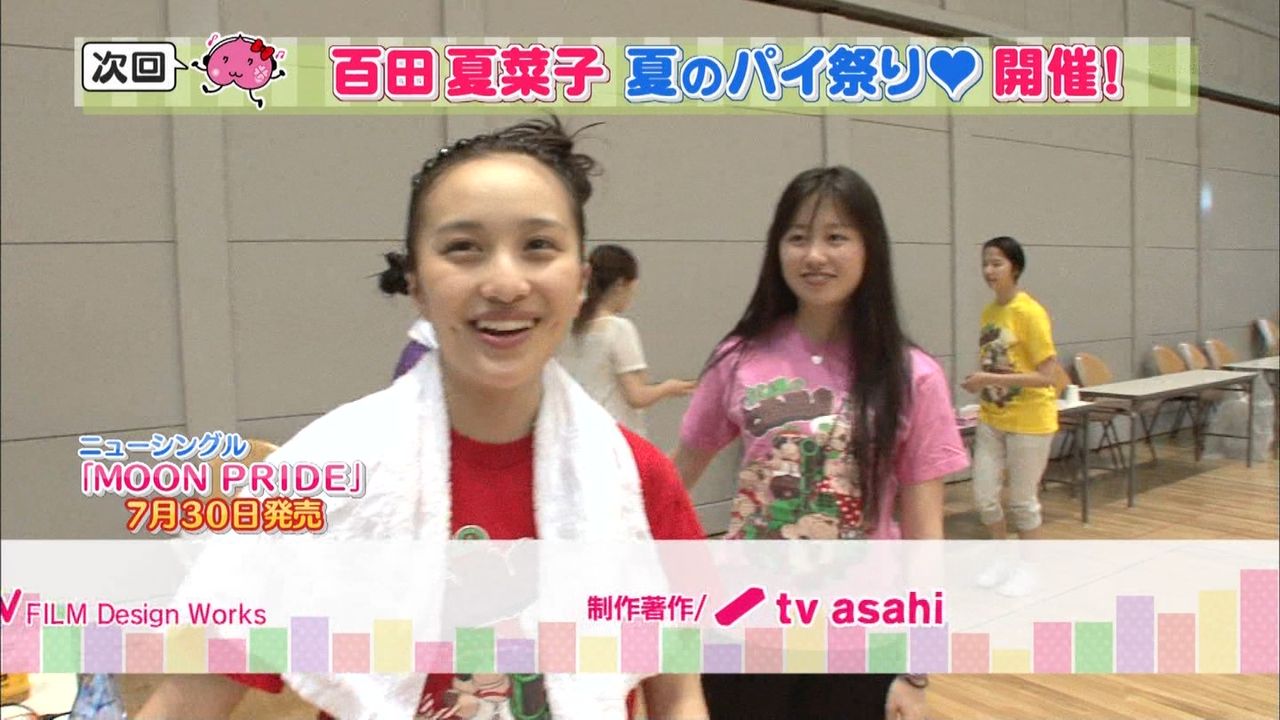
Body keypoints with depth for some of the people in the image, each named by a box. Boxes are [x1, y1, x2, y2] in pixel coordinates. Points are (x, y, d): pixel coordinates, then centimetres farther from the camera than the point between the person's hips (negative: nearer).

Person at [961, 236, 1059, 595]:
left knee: (1022, 500, 6)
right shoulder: (988, 312, 4)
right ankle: (1005, 559, 28)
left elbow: (1045, 376, -20)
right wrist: (980, 383, -4)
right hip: (991, 418, 6)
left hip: (1029, 421, -6)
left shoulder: (1030, 312, -17)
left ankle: (1028, 567, 27)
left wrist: (993, 379, -25)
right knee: (983, 495, 5)